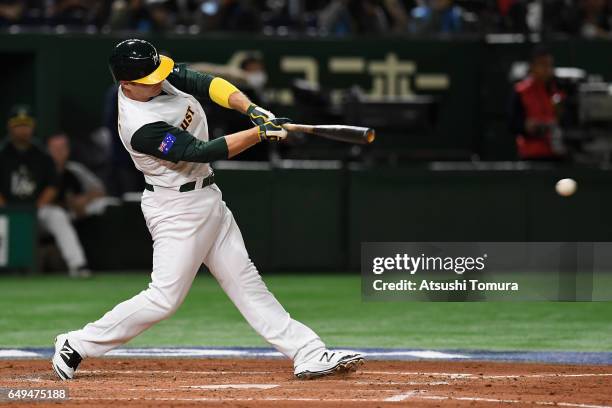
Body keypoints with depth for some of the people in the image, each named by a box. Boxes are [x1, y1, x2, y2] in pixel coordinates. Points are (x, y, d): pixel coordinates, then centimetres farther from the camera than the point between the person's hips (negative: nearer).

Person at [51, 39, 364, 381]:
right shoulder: (142, 127, -29)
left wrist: (252, 109, -22)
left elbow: (206, 83, -7)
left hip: (207, 198, 9)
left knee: (245, 281, 9)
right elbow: (202, 152, -29)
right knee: (165, 298, -8)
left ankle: (309, 354, 8)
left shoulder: (162, 74, -5)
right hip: (177, 208, -9)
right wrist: (262, 133, -29)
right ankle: (77, 345, 4)